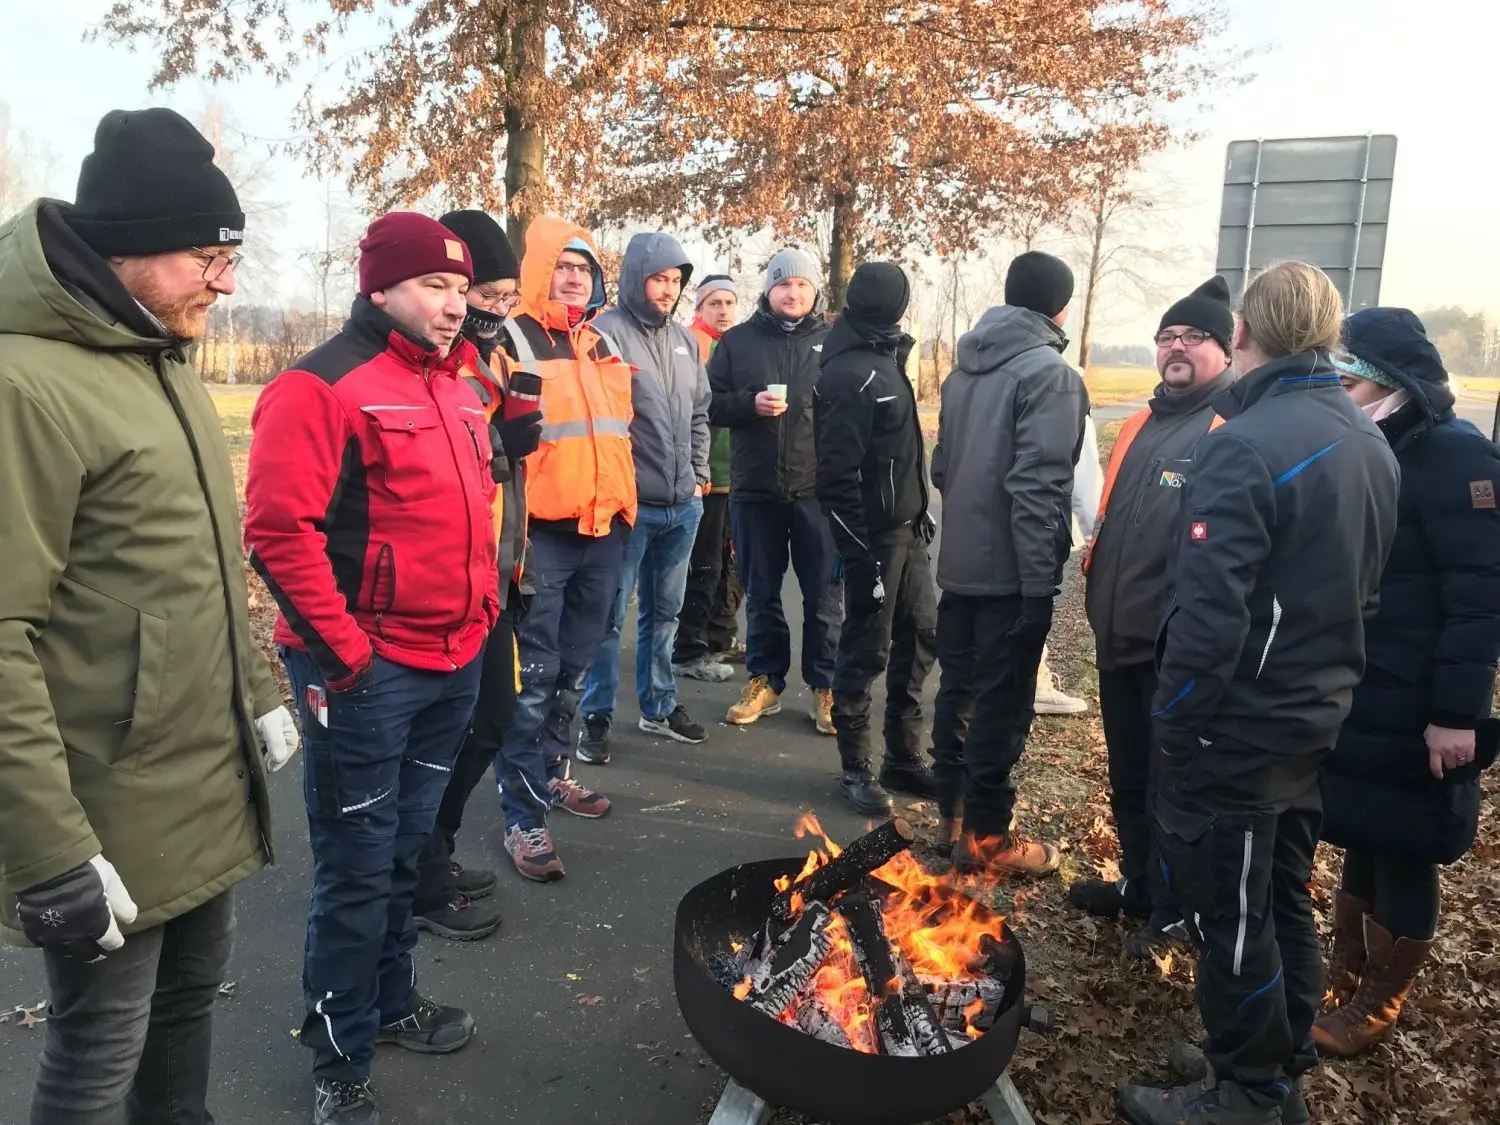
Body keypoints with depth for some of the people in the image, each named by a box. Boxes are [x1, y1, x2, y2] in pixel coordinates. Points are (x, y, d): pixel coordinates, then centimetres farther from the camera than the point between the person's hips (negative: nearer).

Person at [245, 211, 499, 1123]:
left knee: (409, 851, 21)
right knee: (359, 868, 4)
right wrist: (342, 651, -18)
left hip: (454, 663, 8)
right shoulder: (323, 386, -13)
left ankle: (392, 1001, 40)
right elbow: (280, 530, -19)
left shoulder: (454, 386, 12)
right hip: (367, 671, -7)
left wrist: (484, 609, 14)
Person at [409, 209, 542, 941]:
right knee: (452, 731, 0)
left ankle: (435, 854, 35)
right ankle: (425, 884, 18)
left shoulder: (489, 357, 14)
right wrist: (501, 441, -28)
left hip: (492, 579, 10)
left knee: (492, 718, 17)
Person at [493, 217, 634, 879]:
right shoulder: (512, 340, -5)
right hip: (543, 532, -7)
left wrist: (625, 508, 23)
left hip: (604, 529, 7)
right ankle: (523, 817, 5)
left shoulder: (602, 344, 16)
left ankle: (552, 772, 33)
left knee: (574, 667, 16)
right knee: (535, 675, -3)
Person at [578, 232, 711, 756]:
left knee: (664, 611, 17)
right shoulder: (606, 332, -10)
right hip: (626, 504, -7)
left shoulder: (685, 340, 13)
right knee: (610, 614, 2)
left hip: (683, 505, 7)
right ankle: (597, 716, 15)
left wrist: (699, 475, 13)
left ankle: (659, 706, 30)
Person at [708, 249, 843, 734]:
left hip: (819, 489, -1)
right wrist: (750, 403, -15)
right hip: (754, 489, 1)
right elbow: (710, 404, 5)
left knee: (824, 594, 5)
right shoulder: (737, 340, 7)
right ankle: (765, 681, 25)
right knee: (761, 593, 11)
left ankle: (826, 687, 17)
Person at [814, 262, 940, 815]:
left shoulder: (883, 361, 13)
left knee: (921, 636, 14)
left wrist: (920, 514, 12)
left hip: (907, 529, 9)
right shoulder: (851, 375, -17)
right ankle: (856, 770, 16)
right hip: (875, 535, -9)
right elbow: (839, 474, -21)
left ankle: (904, 758, 26)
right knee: (867, 650, 1)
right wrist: (860, 553, -22)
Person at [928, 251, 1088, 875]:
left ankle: (953, 814, 26)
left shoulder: (963, 368, 10)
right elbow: (1038, 485, -21)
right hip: (1011, 571, -8)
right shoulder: (1050, 373, -14)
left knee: (958, 689, 15)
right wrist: (1040, 580, -19)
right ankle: (985, 835, 12)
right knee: (1002, 703, 2)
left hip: (959, 563, 8)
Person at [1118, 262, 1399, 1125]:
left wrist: (1175, 724, -14)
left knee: (1230, 912, 7)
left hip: (1239, 727, -8)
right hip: (1315, 717, 9)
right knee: (1284, 900, 21)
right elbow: (1366, 588, 13)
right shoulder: (1373, 444, 6)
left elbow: (1210, 613, -26)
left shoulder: (1244, 446, -22)